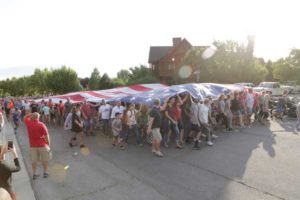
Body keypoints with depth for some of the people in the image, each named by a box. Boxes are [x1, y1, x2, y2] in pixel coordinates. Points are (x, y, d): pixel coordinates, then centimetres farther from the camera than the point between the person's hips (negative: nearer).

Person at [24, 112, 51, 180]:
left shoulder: (28, 123, -5)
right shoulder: (41, 125, -14)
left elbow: (25, 117, 20)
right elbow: (46, 135, -12)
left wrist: (32, 114, 11)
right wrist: (48, 143, -3)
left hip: (32, 145, 3)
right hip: (42, 145, -3)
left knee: (34, 160, 13)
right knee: (45, 159, 12)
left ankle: (34, 174, 19)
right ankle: (45, 173, 19)